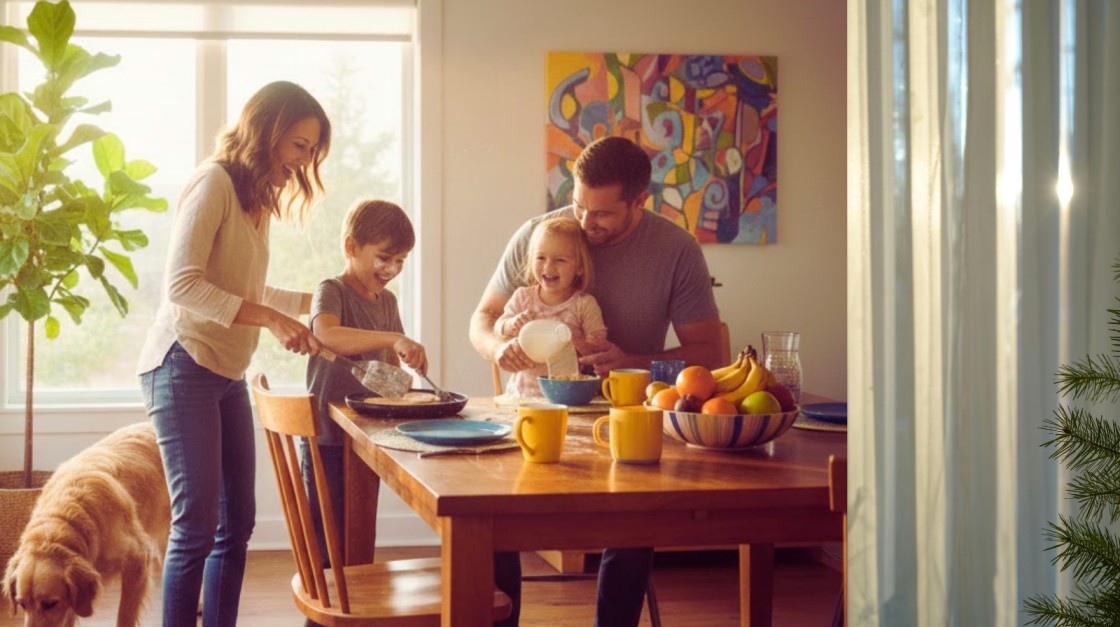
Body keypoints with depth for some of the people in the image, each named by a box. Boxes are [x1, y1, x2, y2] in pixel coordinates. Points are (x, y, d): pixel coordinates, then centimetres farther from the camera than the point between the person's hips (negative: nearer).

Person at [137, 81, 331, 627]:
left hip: (229, 374, 9)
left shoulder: (260, 199, 16)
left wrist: (310, 302, 21)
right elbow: (182, 286, -21)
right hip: (185, 368, -9)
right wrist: (271, 318, -25)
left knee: (237, 522, 10)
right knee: (198, 525, -9)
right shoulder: (215, 183, -12)